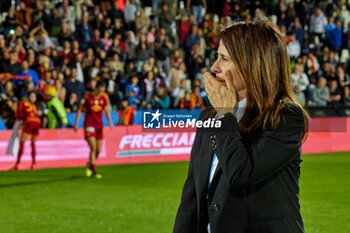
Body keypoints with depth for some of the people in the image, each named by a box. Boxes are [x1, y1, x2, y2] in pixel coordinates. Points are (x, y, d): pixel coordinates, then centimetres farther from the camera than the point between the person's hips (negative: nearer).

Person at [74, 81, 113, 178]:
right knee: (93, 148, -16)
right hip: (89, 124, -5)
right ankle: (94, 171, -15)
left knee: (98, 150, 5)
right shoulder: (87, 97, -8)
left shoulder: (104, 97, 3)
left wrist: (110, 122, -9)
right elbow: (80, 109, 0)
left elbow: (106, 110, 6)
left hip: (99, 125, 5)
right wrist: (76, 123, -2)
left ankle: (90, 164, 32)